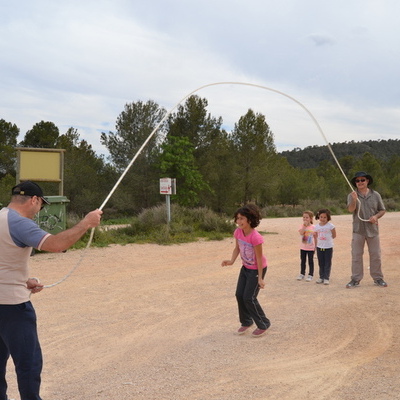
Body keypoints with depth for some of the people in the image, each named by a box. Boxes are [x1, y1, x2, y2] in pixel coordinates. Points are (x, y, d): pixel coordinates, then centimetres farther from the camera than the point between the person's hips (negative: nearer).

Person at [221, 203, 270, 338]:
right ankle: (246, 322, 27)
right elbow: (237, 248, 3)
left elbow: (259, 258, -24)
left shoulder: (255, 237, -32)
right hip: (245, 267, 7)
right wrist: (231, 261, -15)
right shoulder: (238, 232, -12)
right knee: (239, 294, 7)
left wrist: (260, 278, -19)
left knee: (249, 298, -6)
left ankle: (263, 324, 13)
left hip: (257, 269, -7)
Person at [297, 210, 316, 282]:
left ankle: (310, 275, 13)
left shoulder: (313, 227, -5)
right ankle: (302, 274, 24)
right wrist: (305, 226, -21)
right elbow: (301, 233, -22)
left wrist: (315, 247, -1)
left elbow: (315, 237, 1)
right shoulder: (302, 226, -3)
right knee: (303, 261, 12)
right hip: (303, 247, 2)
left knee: (310, 261, 5)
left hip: (311, 248, -2)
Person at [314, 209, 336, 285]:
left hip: (328, 247, -4)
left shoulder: (330, 226, -9)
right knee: (321, 263, 11)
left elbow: (334, 235, -2)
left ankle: (326, 278, 8)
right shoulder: (317, 226, 3)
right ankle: (321, 277, 20)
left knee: (327, 263, 2)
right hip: (319, 247, 4)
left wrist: (327, 239, 2)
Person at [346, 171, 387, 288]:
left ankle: (378, 278, 18)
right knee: (356, 255, 2)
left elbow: (382, 210, 10)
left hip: (373, 230, 1)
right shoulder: (352, 195, 0)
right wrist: (354, 200, -34)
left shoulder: (375, 195, 5)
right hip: (358, 230, -1)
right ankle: (355, 279, 8)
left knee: (375, 255, 7)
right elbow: (351, 209, -16)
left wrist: (376, 216, -10)